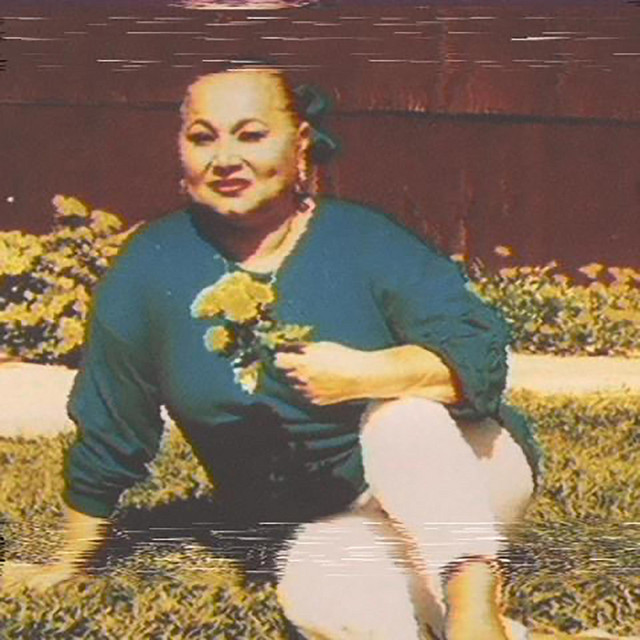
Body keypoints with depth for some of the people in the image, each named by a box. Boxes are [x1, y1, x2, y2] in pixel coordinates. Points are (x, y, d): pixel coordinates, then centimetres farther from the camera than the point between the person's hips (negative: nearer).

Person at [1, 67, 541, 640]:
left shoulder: (368, 242, -10)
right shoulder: (150, 271, -2)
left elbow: (481, 355, -20)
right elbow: (107, 432, 8)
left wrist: (364, 374, -35)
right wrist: (74, 561, 16)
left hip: (457, 468, -1)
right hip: (336, 525, 2)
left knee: (400, 414, -35)